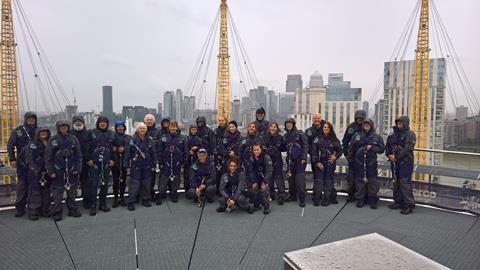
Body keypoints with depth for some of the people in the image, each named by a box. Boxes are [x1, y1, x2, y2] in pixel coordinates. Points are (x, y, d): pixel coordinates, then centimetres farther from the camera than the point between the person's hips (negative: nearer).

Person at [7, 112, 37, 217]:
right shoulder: (18, 130, 3)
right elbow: (10, 145, 3)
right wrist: (12, 159, -4)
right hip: (22, 163, -1)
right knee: (22, 184, 1)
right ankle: (20, 207, 8)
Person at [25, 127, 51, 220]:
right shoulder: (32, 144, -1)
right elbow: (29, 159, -8)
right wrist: (37, 169, -14)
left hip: (47, 172, 5)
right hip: (35, 172, -5)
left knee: (46, 191, 10)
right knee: (34, 192, -5)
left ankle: (45, 211, 19)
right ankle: (34, 213, 3)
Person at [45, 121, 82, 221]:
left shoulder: (73, 139, 5)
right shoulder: (53, 140, 0)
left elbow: (78, 155, 6)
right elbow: (48, 157, 0)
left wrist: (77, 168, -1)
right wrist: (50, 171, -6)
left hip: (71, 170, 2)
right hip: (58, 170, -2)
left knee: (72, 190, 9)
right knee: (57, 191, 0)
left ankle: (73, 210, 20)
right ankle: (57, 212, 10)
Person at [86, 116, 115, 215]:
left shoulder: (111, 134, 8)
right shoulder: (92, 133, 1)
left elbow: (113, 147, 11)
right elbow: (87, 147, 1)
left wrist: (112, 159, 4)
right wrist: (89, 159, -6)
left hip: (106, 163, 3)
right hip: (94, 162, -3)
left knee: (105, 184, 7)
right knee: (93, 184, -4)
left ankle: (102, 204, 18)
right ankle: (93, 206, 3)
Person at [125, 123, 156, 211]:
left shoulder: (150, 140, 2)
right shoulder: (132, 140, -5)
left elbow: (154, 153, 5)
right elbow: (127, 152, -5)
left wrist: (154, 165, 3)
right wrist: (126, 164, -8)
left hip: (147, 166, 3)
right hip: (135, 166, -3)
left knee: (146, 183, 11)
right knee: (134, 184, -3)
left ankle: (145, 200, 24)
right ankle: (130, 202, 6)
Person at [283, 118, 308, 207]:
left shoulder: (299, 133, -3)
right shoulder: (285, 136, 13)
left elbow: (305, 146, -6)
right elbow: (284, 148, 20)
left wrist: (303, 158, -13)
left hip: (299, 160, -5)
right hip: (290, 160, 5)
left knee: (299, 179, -8)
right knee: (290, 178, 9)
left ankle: (302, 199, 1)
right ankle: (292, 196, 25)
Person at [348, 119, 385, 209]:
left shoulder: (377, 137, 4)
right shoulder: (357, 136, 7)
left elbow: (382, 148, 3)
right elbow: (351, 147, 14)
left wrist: (372, 148, -11)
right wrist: (350, 158, 10)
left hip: (371, 162, -1)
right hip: (359, 162, 1)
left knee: (372, 181, 1)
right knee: (360, 180, 5)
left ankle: (373, 200, 13)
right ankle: (360, 199, 16)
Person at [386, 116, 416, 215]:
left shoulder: (410, 134, -7)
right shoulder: (393, 134, 13)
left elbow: (407, 150, -16)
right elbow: (388, 146, 14)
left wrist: (397, 157, -17)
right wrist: (389, 155, -4)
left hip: (405, 163, -7)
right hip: (394, 162, 7)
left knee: (405, 183, -9)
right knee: (396, 182, 14)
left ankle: (409, 205, -2)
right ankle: (398, 202, 25)